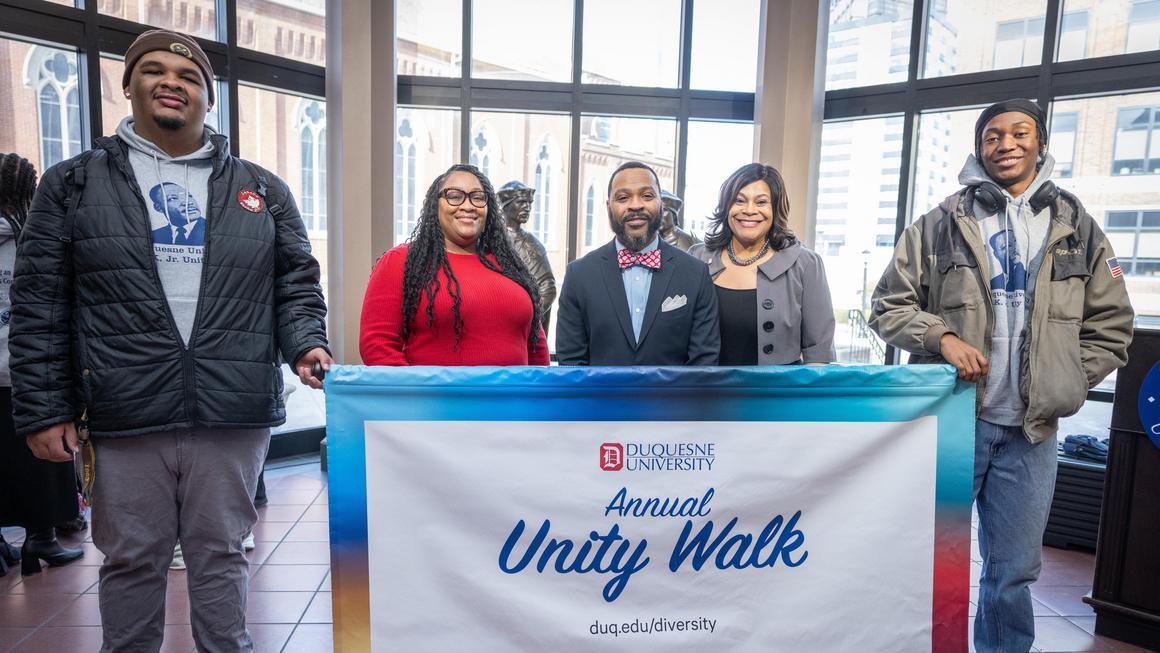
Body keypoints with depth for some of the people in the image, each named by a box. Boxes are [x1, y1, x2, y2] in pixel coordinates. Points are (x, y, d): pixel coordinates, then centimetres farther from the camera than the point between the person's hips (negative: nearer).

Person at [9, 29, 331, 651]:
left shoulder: (262, 191, 10)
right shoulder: (74, 184, 7)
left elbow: (297, 286, 10)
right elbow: (39, 308, 5)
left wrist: (305, 345, -9)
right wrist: (43, 410, 0)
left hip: (235, 415, 1)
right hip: (125, 417, 0)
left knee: (220, 554, 13)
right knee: (131, 560, 13)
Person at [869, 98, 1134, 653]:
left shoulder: (1078, 230, 8)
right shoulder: (941, 224, 1)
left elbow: (1111, 322, 12)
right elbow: (889, 304, 2)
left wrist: (1063, 384, 1)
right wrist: (942, 337, -14)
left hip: (1031, 429, 2)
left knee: (1014, 572, 12)